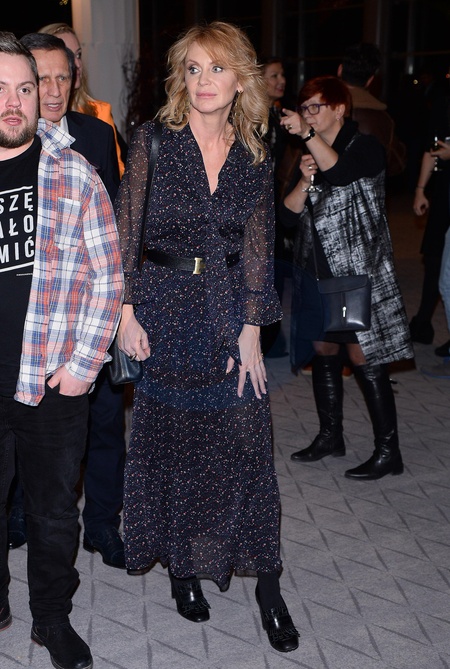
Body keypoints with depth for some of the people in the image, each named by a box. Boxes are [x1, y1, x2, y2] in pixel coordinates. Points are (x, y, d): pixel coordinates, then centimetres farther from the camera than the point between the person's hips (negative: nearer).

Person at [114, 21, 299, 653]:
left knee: (246, 442, 0)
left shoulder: (254, 155, 4)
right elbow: (125, 230, -3)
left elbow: (257, 246, 3)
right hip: (164, 309, -1)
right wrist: (125, 311, -9)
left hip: (230, 310, 1)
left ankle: (267, 583, 13)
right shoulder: (153, 140, -3)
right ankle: (181, 565, 28)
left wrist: (251, 332, -4)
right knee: (168, 440, 8)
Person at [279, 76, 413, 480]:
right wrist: (304, 181, -10)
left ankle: (388, 451, -1)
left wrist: (307, 134, -33)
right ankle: (330, 436, 25)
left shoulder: (365, 147, -4)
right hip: (318, 271, 7)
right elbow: (290, 215, 7)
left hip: (357, 272, -7)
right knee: (322, 351, 11)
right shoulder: (312, 156, 14)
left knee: (364, 358, -9)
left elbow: (341, 172, -27)